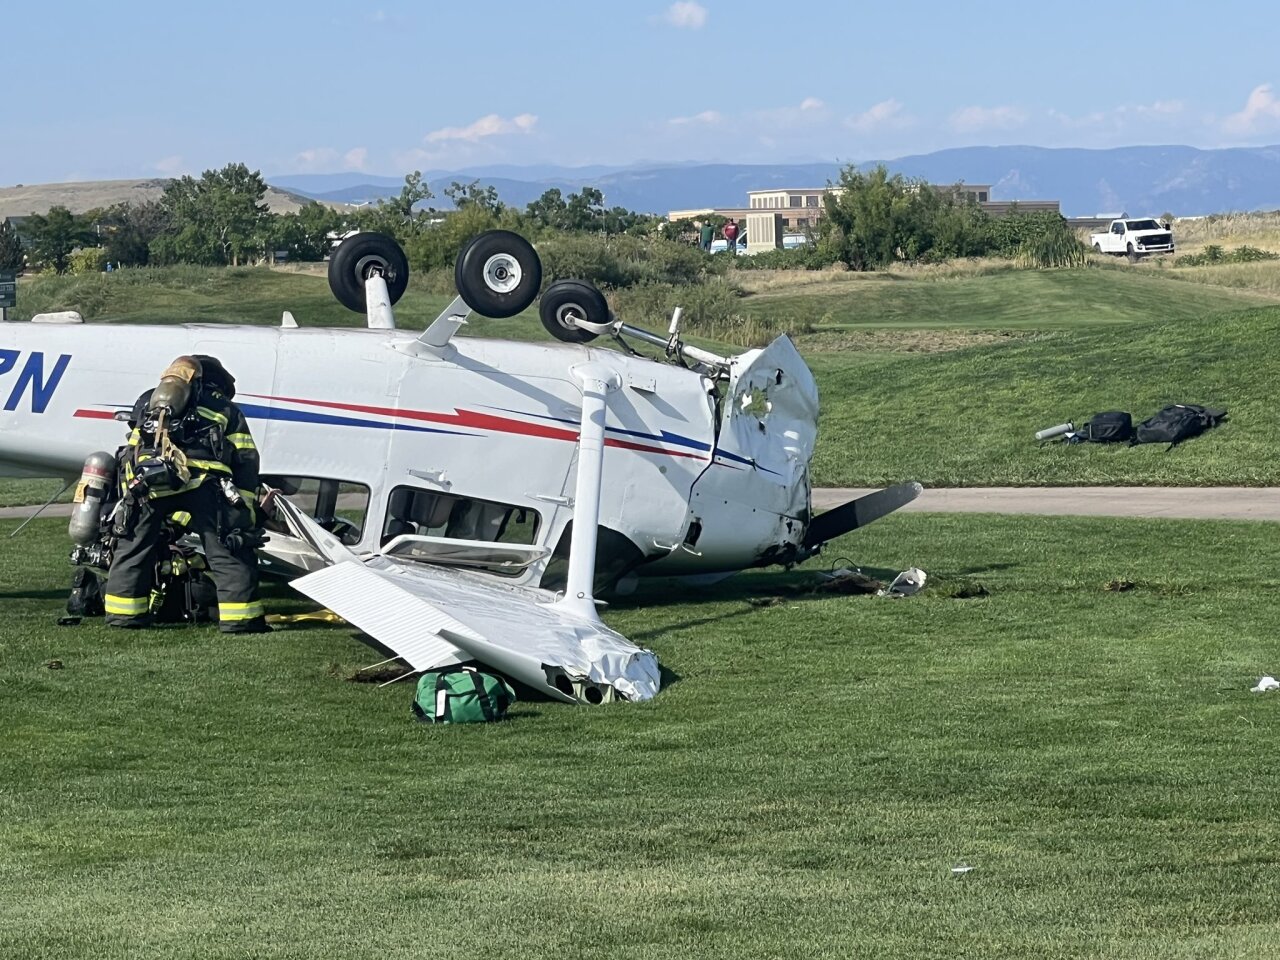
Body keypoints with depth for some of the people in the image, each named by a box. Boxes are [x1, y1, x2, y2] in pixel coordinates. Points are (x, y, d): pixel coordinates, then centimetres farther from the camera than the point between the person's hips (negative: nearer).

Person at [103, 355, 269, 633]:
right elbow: (245, 462, 17)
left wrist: (128, 495, 33)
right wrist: (247, 508, 16)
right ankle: (241, 619, -3)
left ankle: (123, 614, 20)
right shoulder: (225, 409, 25)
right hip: (200, 484, -3)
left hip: (145, 484, 3)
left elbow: (129, 454, 31)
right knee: (230, 552, 2)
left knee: (131, 549, 19)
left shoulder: (146, 403, 34)